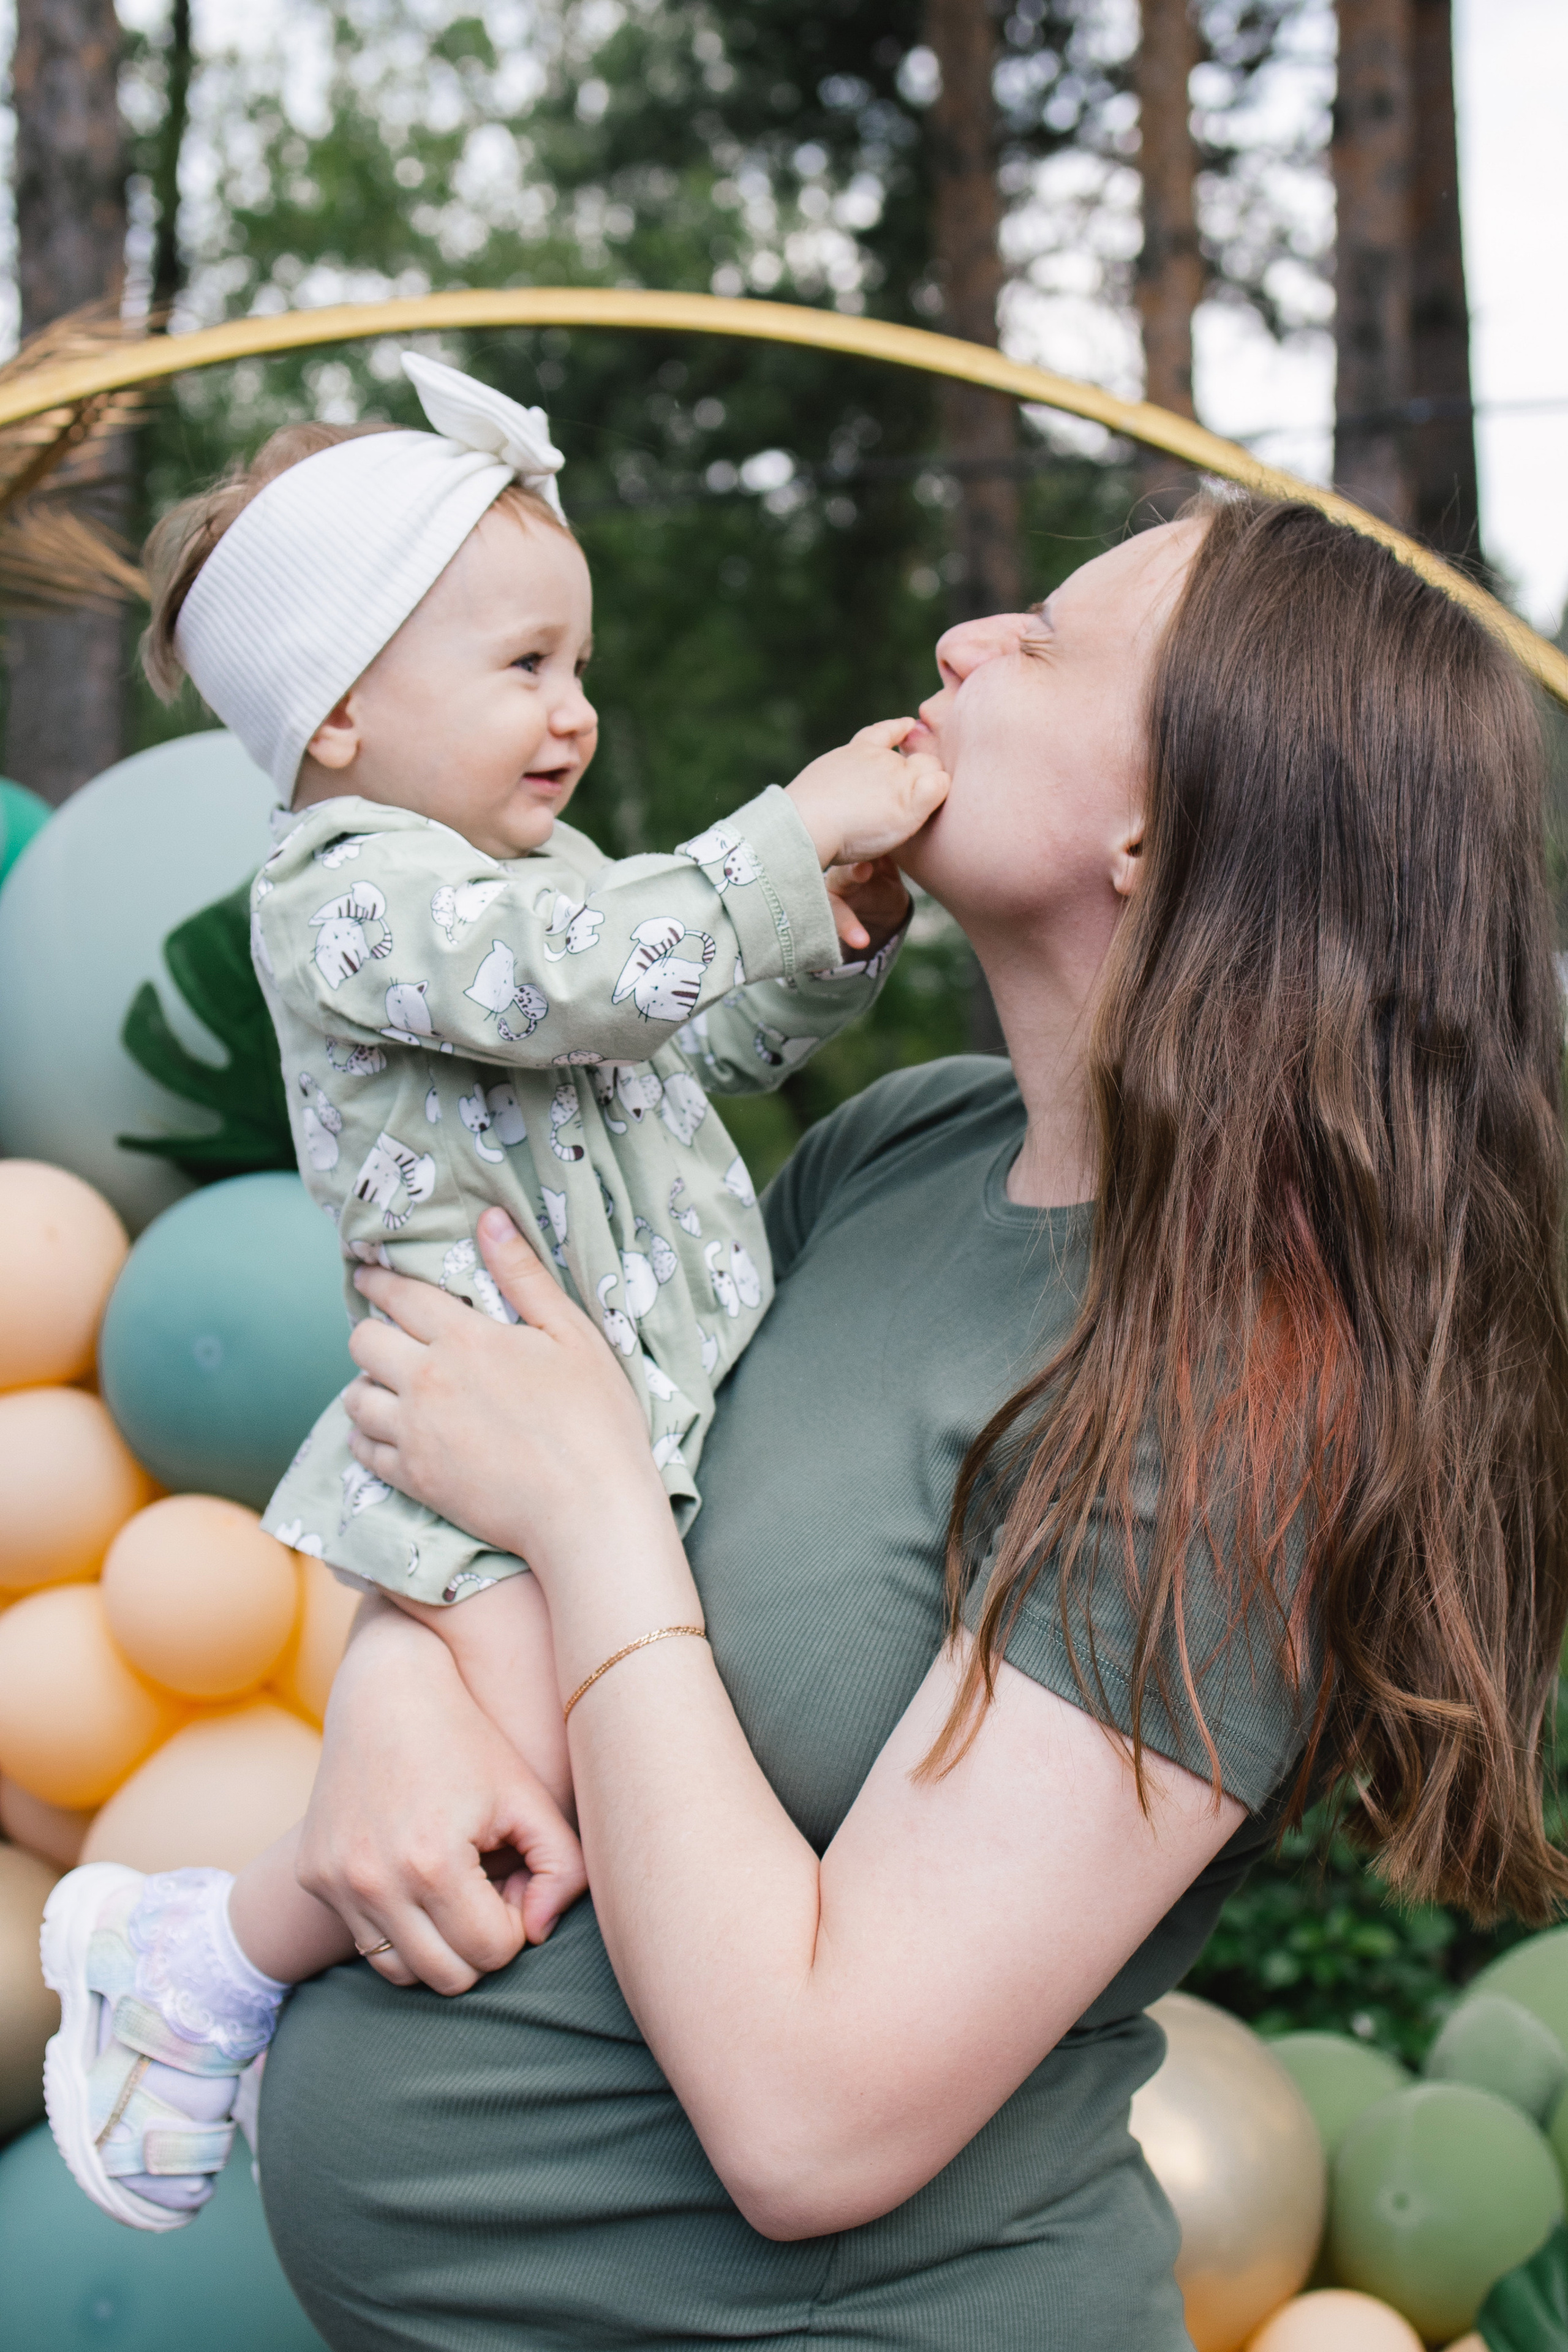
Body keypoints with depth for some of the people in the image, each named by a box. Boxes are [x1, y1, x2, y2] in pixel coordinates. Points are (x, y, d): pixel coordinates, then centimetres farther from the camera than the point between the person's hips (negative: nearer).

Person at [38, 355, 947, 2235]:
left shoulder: (548, 867, 18)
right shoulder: (348, 894, -13)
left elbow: (722, 1037, 25)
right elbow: (590, 978, -30)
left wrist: (841, 932, 7)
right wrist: (797, 830, -22)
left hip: (660, 1409, 10)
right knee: (535, 1789, -21)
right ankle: (195, 1957, 3)